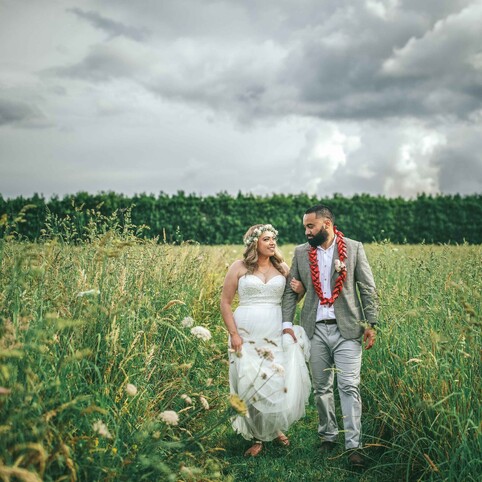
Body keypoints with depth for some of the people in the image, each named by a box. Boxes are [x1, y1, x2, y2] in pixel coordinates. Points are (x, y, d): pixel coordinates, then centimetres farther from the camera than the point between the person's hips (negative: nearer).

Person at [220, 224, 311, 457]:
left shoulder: (282, 267, 10)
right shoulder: (239, 267, 2)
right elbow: (225, 303, 2)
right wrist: (233, 334, -8)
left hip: (277, 335, 2)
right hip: (246, 336, -2)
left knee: (281, 383, -3)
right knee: (252, 385, -2)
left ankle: (276, 427, 24)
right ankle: (256, 437, 16)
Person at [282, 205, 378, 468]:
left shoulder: (354, 248, 1)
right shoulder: (301, 252, 8)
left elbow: (368, 288, 1)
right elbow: (291, 291, 9)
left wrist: (371, 323, -5)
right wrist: (287, 323, -1)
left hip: (346, 329, -3)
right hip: (316, 329, 3)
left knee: (349, 386, -7)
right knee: (321, 387, 10)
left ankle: (353, 446, -3)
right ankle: (328, 436, 25)